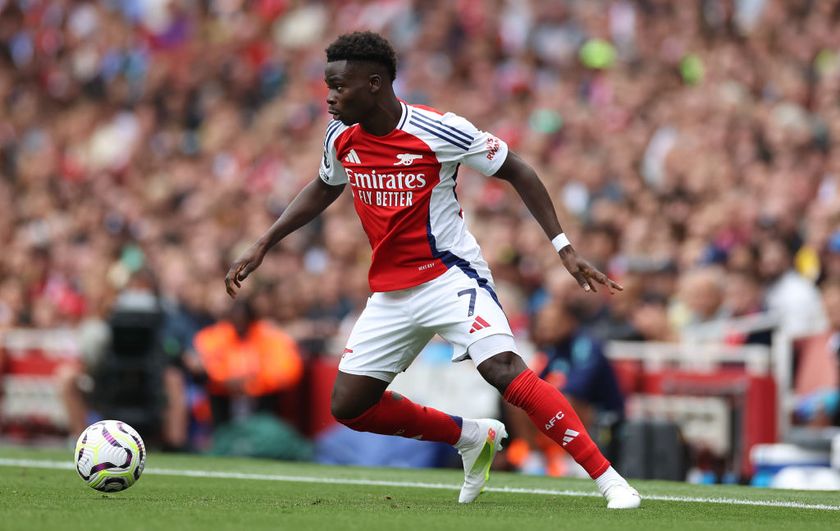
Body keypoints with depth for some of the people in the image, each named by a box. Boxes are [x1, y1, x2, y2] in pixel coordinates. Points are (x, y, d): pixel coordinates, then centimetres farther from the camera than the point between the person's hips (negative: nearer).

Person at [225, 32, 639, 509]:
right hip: (391, 292, 7)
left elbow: (517, 173, -7)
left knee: (502, 368, -28)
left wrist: (564, 247, -12)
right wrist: (262, 247, 19)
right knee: (349, 406, 3)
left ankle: (609, 479, -26)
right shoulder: (341, 139, 0)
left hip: (450, 275, -7)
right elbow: (323, 191, 22)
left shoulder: (440, 131, -17)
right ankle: (473, 438, 21)